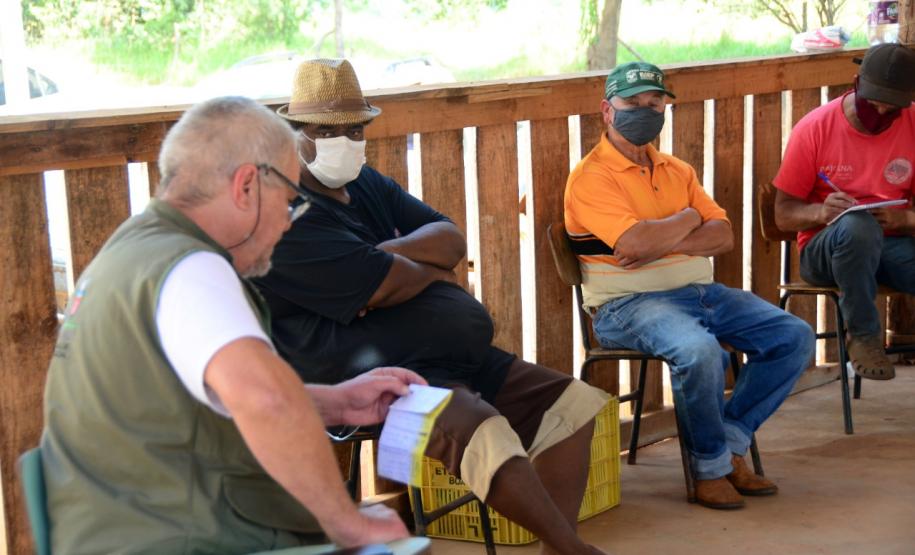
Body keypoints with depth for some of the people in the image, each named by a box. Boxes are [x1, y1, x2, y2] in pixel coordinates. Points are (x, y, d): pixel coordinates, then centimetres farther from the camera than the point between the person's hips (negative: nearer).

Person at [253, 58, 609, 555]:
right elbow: (386, 285, -20)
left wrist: (386, 255, -13)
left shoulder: (367, 184, 17)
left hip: (448, 354, 10)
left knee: (573, 403, 3)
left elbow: (452, 240, 7)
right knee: (485, 435, -34)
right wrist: (430, 265, 2)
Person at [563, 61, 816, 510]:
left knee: (794, 337, -4)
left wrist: (665, 244, -13)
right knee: (699, 351, -36)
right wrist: (688, 219, -2)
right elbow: (636, 243, -21)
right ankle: (710, 466, -12)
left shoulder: (677, 171, 17)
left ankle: (730, 442, 1)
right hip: (629, 304, -8)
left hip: (700, 292, 8)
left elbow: (722, 236, 6)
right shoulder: (591, 177, -6)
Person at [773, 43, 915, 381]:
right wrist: (821, 212, -25)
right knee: (858, 225, -38)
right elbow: (784, 214, -3)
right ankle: (863, 337, -19)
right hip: (825, 247, -2)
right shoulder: (816, 128, -6)